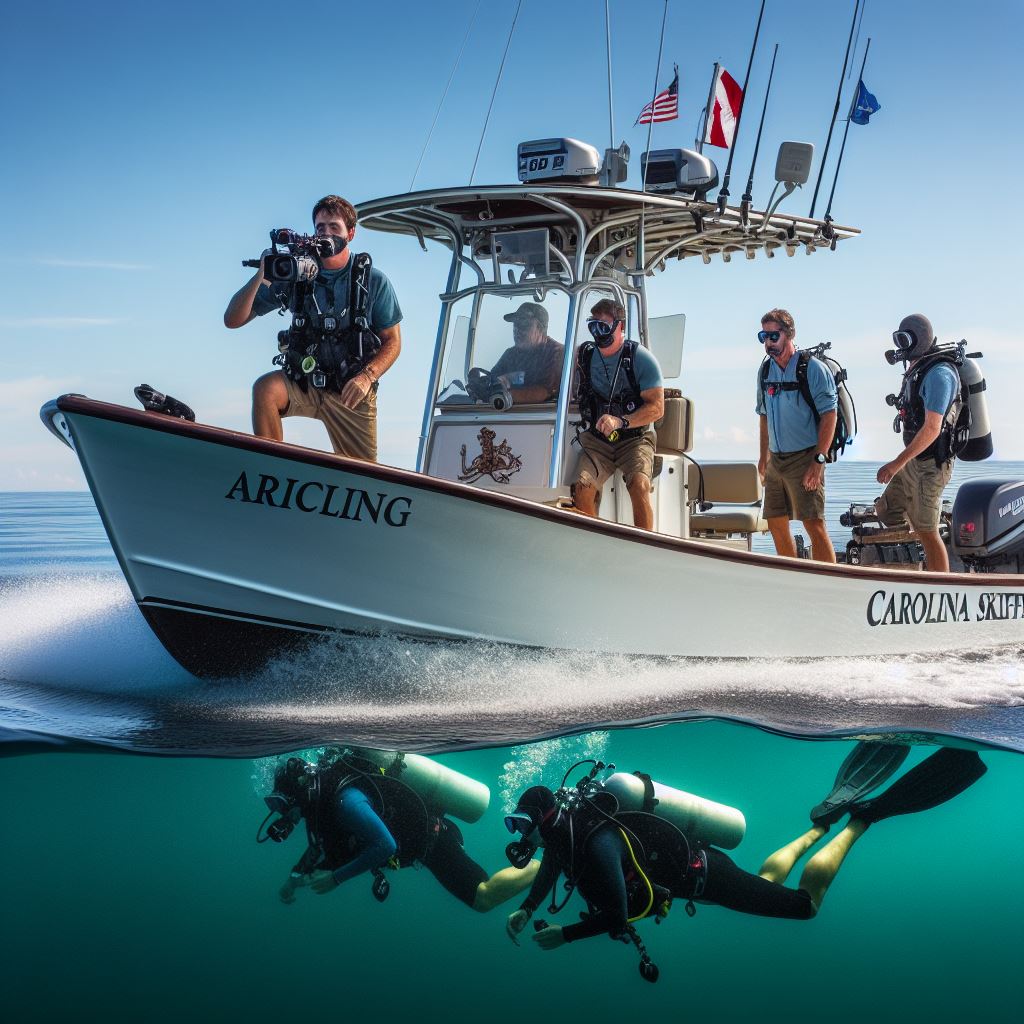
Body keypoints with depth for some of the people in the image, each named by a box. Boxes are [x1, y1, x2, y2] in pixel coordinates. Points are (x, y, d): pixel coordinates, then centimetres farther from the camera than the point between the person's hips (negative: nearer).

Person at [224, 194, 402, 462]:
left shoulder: (374, 281, -4)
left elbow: (392, 341, 1)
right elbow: (233, 320, -6)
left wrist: (367, 376, -19)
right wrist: (260, 279, -24)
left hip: (352, 391, 0)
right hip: (304, 383, 0)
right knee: (265, 388, -32)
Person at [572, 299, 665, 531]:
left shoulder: (640, 358, -5)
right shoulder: (584, 356, 7)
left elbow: (657, 408, -11)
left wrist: (620, 421, -24)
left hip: (635, 438, -3)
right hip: (597, 440, 3)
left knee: (639, 484, -30)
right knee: (582, 486, -24)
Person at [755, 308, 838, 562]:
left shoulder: (812, 368, -9)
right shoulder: (765, 370, 11)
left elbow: (829, 415, -13)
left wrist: (818, 460, -18)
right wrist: (763, 457, 16)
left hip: (805, 458, -7)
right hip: (776, 459, 7)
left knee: (814, 525, -11)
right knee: (776, 524, 10)